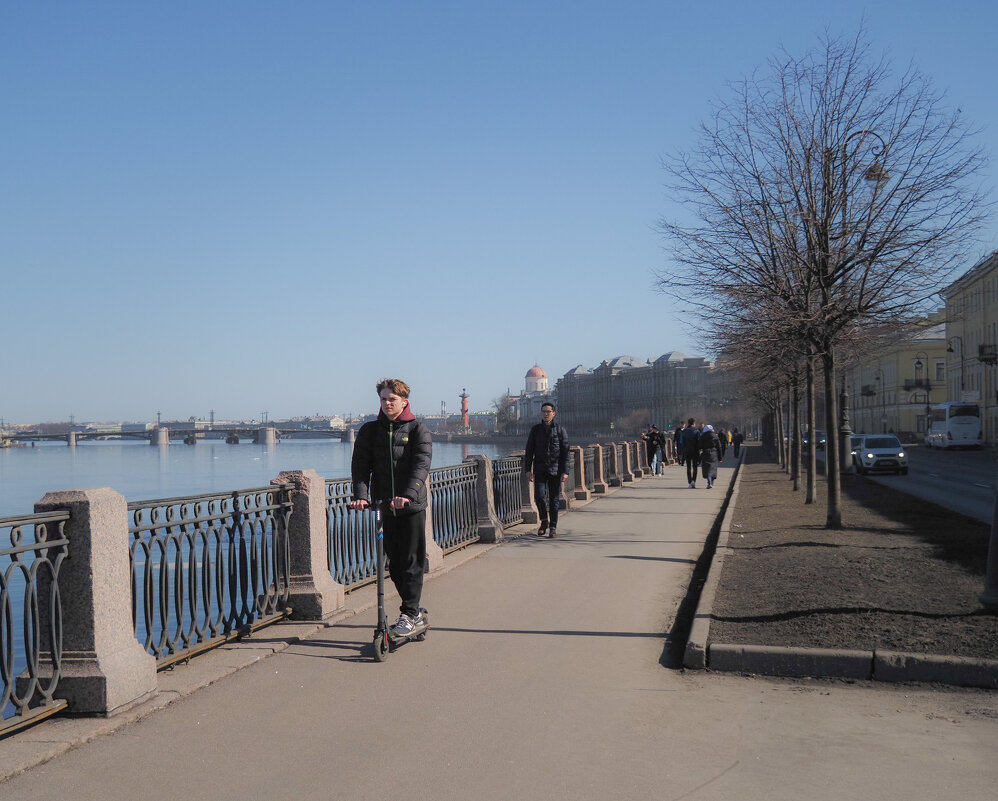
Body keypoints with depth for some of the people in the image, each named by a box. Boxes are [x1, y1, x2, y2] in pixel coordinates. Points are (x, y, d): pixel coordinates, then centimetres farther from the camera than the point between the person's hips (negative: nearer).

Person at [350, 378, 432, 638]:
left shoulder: (418, 430, -1)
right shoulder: (370, 431, 8)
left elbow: (421, 466, -14)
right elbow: (360, 466, -1)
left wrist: (408, 495, -30)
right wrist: (361, 495, -19)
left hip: (412, 507, -4)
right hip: (383, 507, 4)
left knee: (412, 562, -3)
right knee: (394, 563, 9)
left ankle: (409, 615, 5)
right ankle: (415, 612, 21)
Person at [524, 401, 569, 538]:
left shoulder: (560, 430, 2)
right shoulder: (535, 429, 6)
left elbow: (565, 453, 1)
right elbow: (529, 451, 8)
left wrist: (565, 472, -7)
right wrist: (527, 469, -2)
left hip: (555, 470, -1)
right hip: (539, 469, 1)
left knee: (554, 499, 2)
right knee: (539, 496, -11)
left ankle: (553, 527, 12)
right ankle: (544, 521, 13)